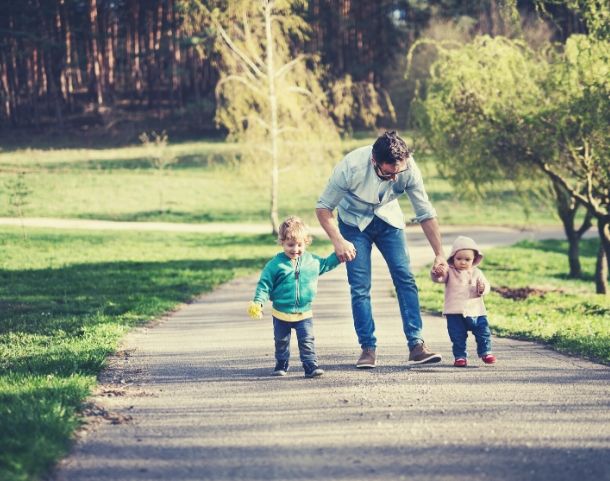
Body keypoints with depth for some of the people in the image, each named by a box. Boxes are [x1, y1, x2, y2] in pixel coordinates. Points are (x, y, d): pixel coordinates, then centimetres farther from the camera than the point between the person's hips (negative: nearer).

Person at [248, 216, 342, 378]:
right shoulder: (276, 264, -12)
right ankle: (281, 365, 30)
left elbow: (326, 264, 20)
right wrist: (257, 302, -22)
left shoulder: (312, 261, -1)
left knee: (307, 341, -5)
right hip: (281, 314, -1)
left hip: (304, 314, 1)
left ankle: (311, 366, -3)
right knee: (281, 342, 14)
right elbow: (264, 285, -10)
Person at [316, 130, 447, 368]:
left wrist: (439, 255, -14)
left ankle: (416, 345, -7)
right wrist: (338, 241, -34)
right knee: (360, 286, -9)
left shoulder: (409, 168, -28)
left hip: (388, 218, 2)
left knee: (405, 278, -9)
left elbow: (425, 213, -15)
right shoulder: (351, 167, -36)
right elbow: (323, 207, -22)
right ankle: (368, 349, -2)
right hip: (354, 221, -2)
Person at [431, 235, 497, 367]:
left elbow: (486, 285, 6)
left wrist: (482, 288, -18)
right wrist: (436, 273, -40)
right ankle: (460, 356, 12)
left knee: (483, 333, 6)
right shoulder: (449, 272, -1)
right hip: (455, 313, -2)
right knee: (457, 337, 0)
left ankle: (485, 352, 24)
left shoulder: (476, 273, 7)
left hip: (476, 311, 2)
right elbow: (438, 278, -15)